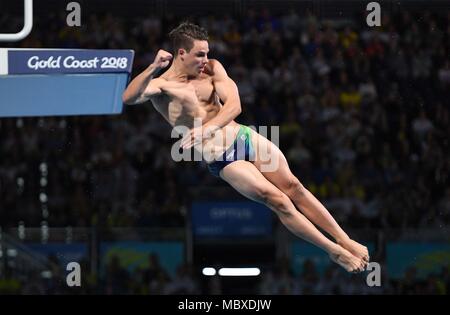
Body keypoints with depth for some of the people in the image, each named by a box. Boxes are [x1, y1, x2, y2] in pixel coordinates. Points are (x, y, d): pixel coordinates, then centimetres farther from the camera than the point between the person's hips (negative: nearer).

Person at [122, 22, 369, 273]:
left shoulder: (211, 68, 2)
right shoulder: (160, 84, -10)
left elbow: (234, 104, -11)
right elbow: (129, 98, -29)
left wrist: (210, 127, -29)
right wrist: (153, 69, -43)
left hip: (244, 136, 5)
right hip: (222, 160, -5)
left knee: (293, 186, 0)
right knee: (279, 201, -9)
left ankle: (344, 240, 9)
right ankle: (335, 252, -1)